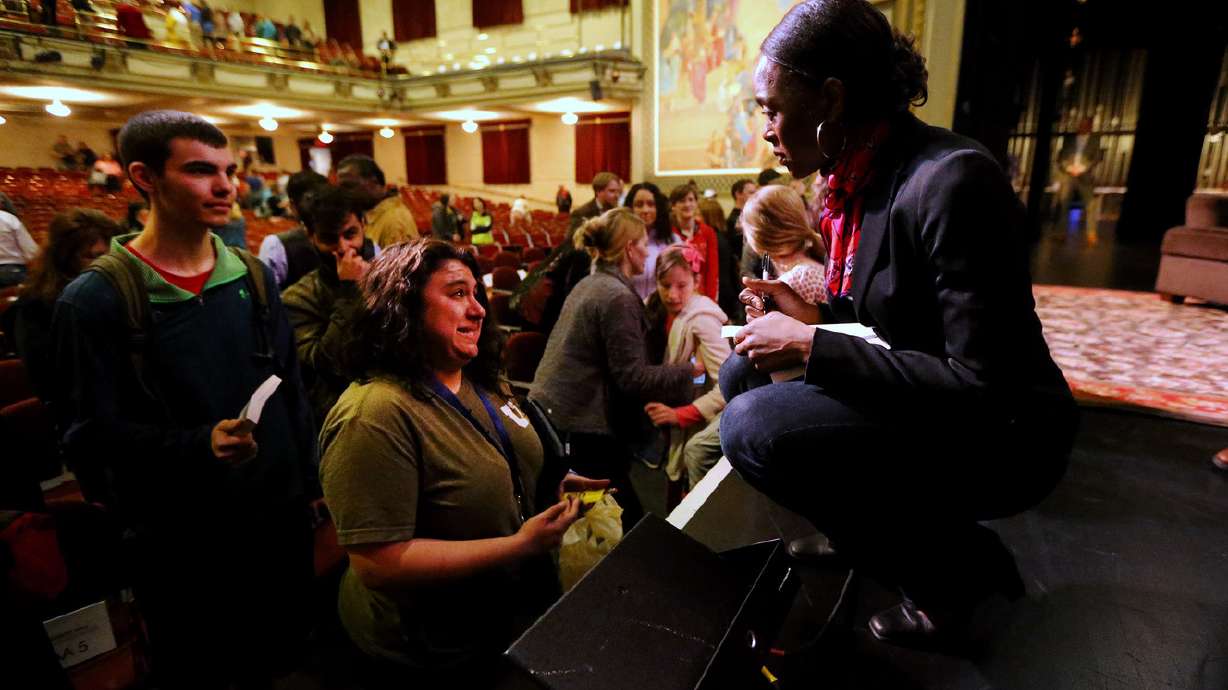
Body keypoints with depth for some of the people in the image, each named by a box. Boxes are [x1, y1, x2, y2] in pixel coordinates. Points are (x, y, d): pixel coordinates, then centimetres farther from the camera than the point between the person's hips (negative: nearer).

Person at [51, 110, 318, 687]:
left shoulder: (251, 275, 2)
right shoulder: (93, 301, -13)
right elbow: (89, 437, -13)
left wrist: (307, 479, 9)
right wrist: (199, 445, -29)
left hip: (281, 518, 5)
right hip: (179, 544, -4)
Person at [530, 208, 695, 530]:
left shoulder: (588, 285, 12)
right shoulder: (618, 296, -16)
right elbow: (632, 378, -19)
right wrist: (691, 370, -9)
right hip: (580, 430, -10)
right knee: (629, 524, 3)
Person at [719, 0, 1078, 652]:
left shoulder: (951, 182, -25)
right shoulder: (858, 178, 1)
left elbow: (983, 386, -26)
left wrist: (810, 346, -25)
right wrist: (813, 318, -5)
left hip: (998, 437, -8)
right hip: (915, 404, 9)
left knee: (750, 427, -25)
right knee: (742, 373, 6)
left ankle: (959, 566, -1)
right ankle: (869, 533, 16)